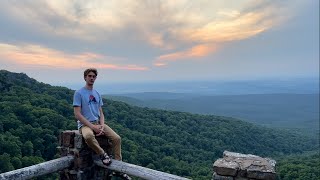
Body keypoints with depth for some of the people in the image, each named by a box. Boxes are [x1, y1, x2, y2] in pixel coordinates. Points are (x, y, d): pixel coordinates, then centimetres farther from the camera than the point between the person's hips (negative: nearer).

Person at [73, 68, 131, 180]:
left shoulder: (97, 94, 16)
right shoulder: (79, 93, -2)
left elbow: (101, 113, 14)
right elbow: (77, 114, -10)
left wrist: (102, 126, -7)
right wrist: (93, 127, -17)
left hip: (98, 123, 5)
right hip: (85, 124, -5)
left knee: (117, 138, -17)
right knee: (88, 136, -41)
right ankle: (102, 154, -17)